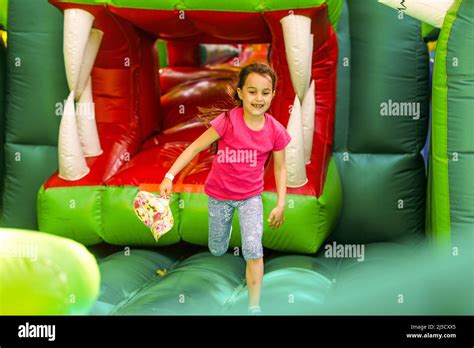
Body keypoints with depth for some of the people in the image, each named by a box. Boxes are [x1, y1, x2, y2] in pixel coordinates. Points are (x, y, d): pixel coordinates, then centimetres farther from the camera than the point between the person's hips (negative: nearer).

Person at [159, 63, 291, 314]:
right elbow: (195, 147, -18)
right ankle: (225, 228, 55)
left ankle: (254, 307, -3)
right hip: (219, 194, 0)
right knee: (217, 251, 16)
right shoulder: (228, 121, -23)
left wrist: (281, 204, -6)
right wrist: (169, 176, -24)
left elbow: (280, 168, -1)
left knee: (253, 248, -17)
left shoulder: (276, 131, -15)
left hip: (251, 195, 0)